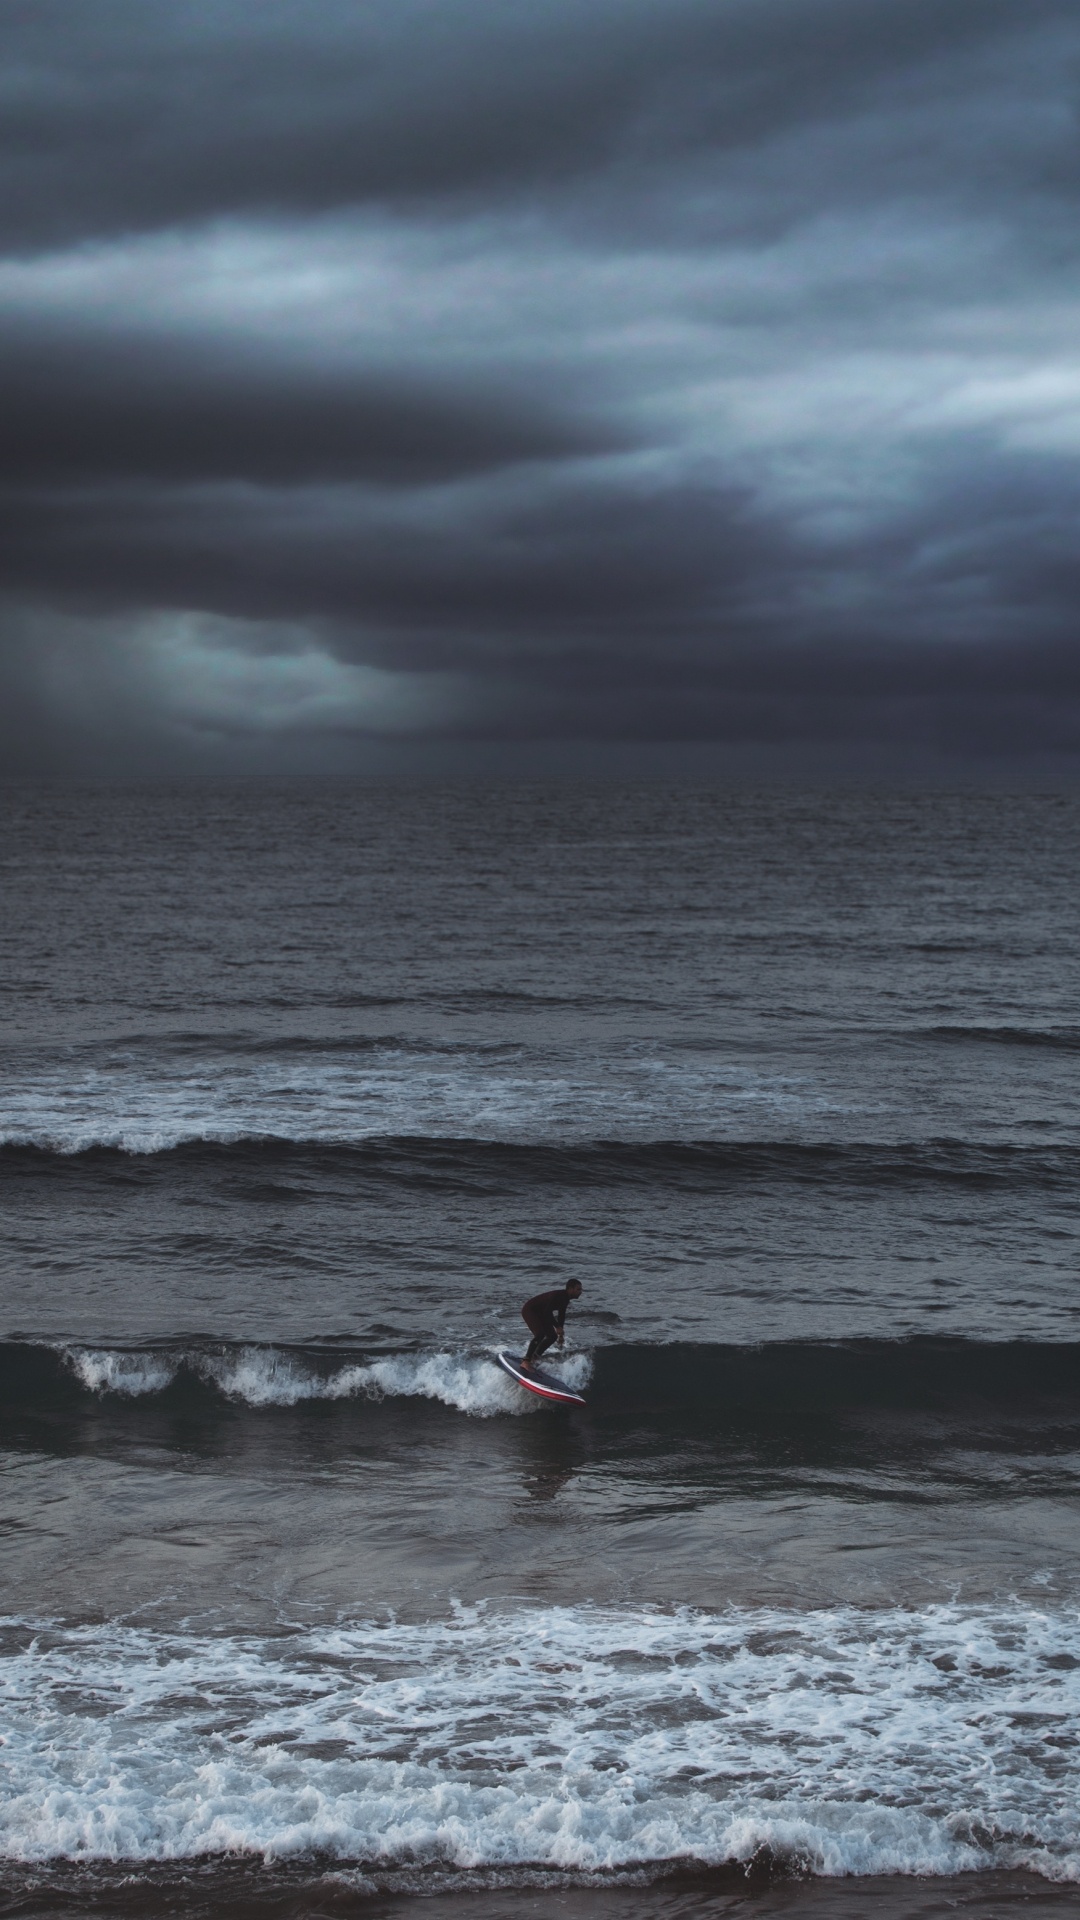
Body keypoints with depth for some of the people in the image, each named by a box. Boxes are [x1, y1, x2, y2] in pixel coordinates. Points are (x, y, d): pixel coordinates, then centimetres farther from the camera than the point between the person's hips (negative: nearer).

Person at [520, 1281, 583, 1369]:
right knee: (540, 1334, -27)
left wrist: (560, 1334, 13)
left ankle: (534, 1358, 12)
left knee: (553, 1336, 5)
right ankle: (526, 1361, -27)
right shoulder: (558, 1295, -28)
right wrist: (557, 1327, -30)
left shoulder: (565, 1299, 1)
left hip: (540, 1314, 10)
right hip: (529, 1310, -10)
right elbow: (547, 1312, -31)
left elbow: (561, 1316, 12)